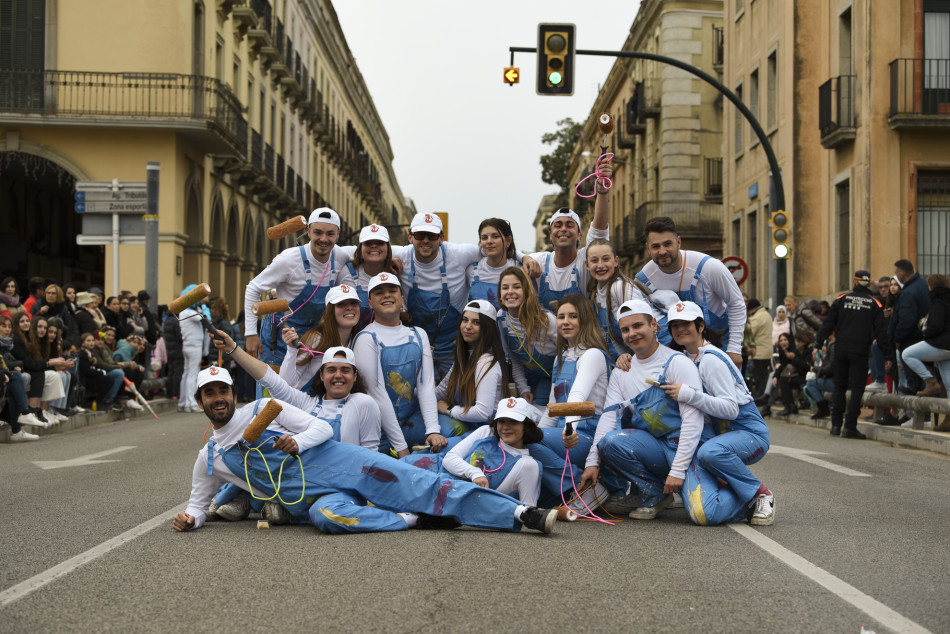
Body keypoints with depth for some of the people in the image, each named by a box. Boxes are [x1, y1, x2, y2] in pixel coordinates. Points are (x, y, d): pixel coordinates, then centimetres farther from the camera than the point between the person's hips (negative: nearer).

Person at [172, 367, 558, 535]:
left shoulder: (263, 409, 9)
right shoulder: (209, 459, 14)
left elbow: (322, 428, 6)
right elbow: (199, 502, 22)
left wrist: (296, 442, -16)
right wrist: (190, 518, -2)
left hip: (339, 463, 0)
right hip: (314, 497, 0)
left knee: (418, 486, -18)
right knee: (326, 516, -39)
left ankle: (520, 514, -23)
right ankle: (412, 519, -23)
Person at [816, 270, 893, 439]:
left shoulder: (842, 299, 3)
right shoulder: (874, 303, 0)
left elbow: (828, 324, 3)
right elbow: (881, 331, -1)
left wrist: (818, 344, 8)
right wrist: (888, 355, 1)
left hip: (840, 350, 2)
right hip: (860, 352, -2)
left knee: (839, 387, 12)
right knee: (857, 389, 1)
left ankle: (836, 425, 11)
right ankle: (849, 427, -5)